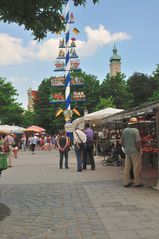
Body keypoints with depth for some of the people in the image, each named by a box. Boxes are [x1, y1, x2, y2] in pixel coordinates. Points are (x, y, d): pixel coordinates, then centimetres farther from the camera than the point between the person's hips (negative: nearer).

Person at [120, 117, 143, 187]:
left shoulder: (125, 130, 6)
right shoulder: (135, 130, -12)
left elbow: (121, 141, 10)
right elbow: (138, 142, -18)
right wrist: (139, 150, -7)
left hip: (127, 151, 6)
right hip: (135, 151, -6)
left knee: (127, 167, 10)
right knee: (136, 167, 3)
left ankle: (126, 182, 16)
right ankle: (137, 182, 9)